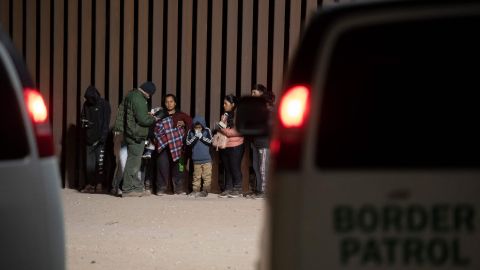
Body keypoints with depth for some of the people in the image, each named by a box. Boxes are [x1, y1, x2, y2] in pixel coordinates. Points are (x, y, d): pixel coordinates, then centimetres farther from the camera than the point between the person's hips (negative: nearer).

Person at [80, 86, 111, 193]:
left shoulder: (104, 104, -3)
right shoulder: (86, 104, 9)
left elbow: (106, 122, -6)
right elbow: (83, 117, 20)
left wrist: (103, 136, -14)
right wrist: (85, 123, -3)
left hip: (100, 139, -4)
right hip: (89, 138, 4)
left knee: (100, 162, -4)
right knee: (89, 163, 2)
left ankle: (99, 184, 0)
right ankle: (90, 184, 5)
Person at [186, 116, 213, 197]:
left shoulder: (207, 131, -3)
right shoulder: (191, 132, 0)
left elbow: (210, 141, -10)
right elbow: (188, 143, -8)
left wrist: (201, 137, -17)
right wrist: (195, 137, -18)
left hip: (206, 159, -1)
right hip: (196, 159, 1)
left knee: (207, 176, -1)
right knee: (196, 176, 8)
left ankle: (205, 191, 4)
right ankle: (195, 190, 13)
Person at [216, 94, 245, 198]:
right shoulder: (226, 115, 16)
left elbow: (239, 131, -18)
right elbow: (222, 127, 29)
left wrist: (224, 130, -15)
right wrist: (219, 127, 6)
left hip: (235, 147, -7)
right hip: (224, 147, 8)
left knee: (235, 168, -3)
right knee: (227, 169, 9)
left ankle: (237, 189, 3)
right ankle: (228, 189, 13)